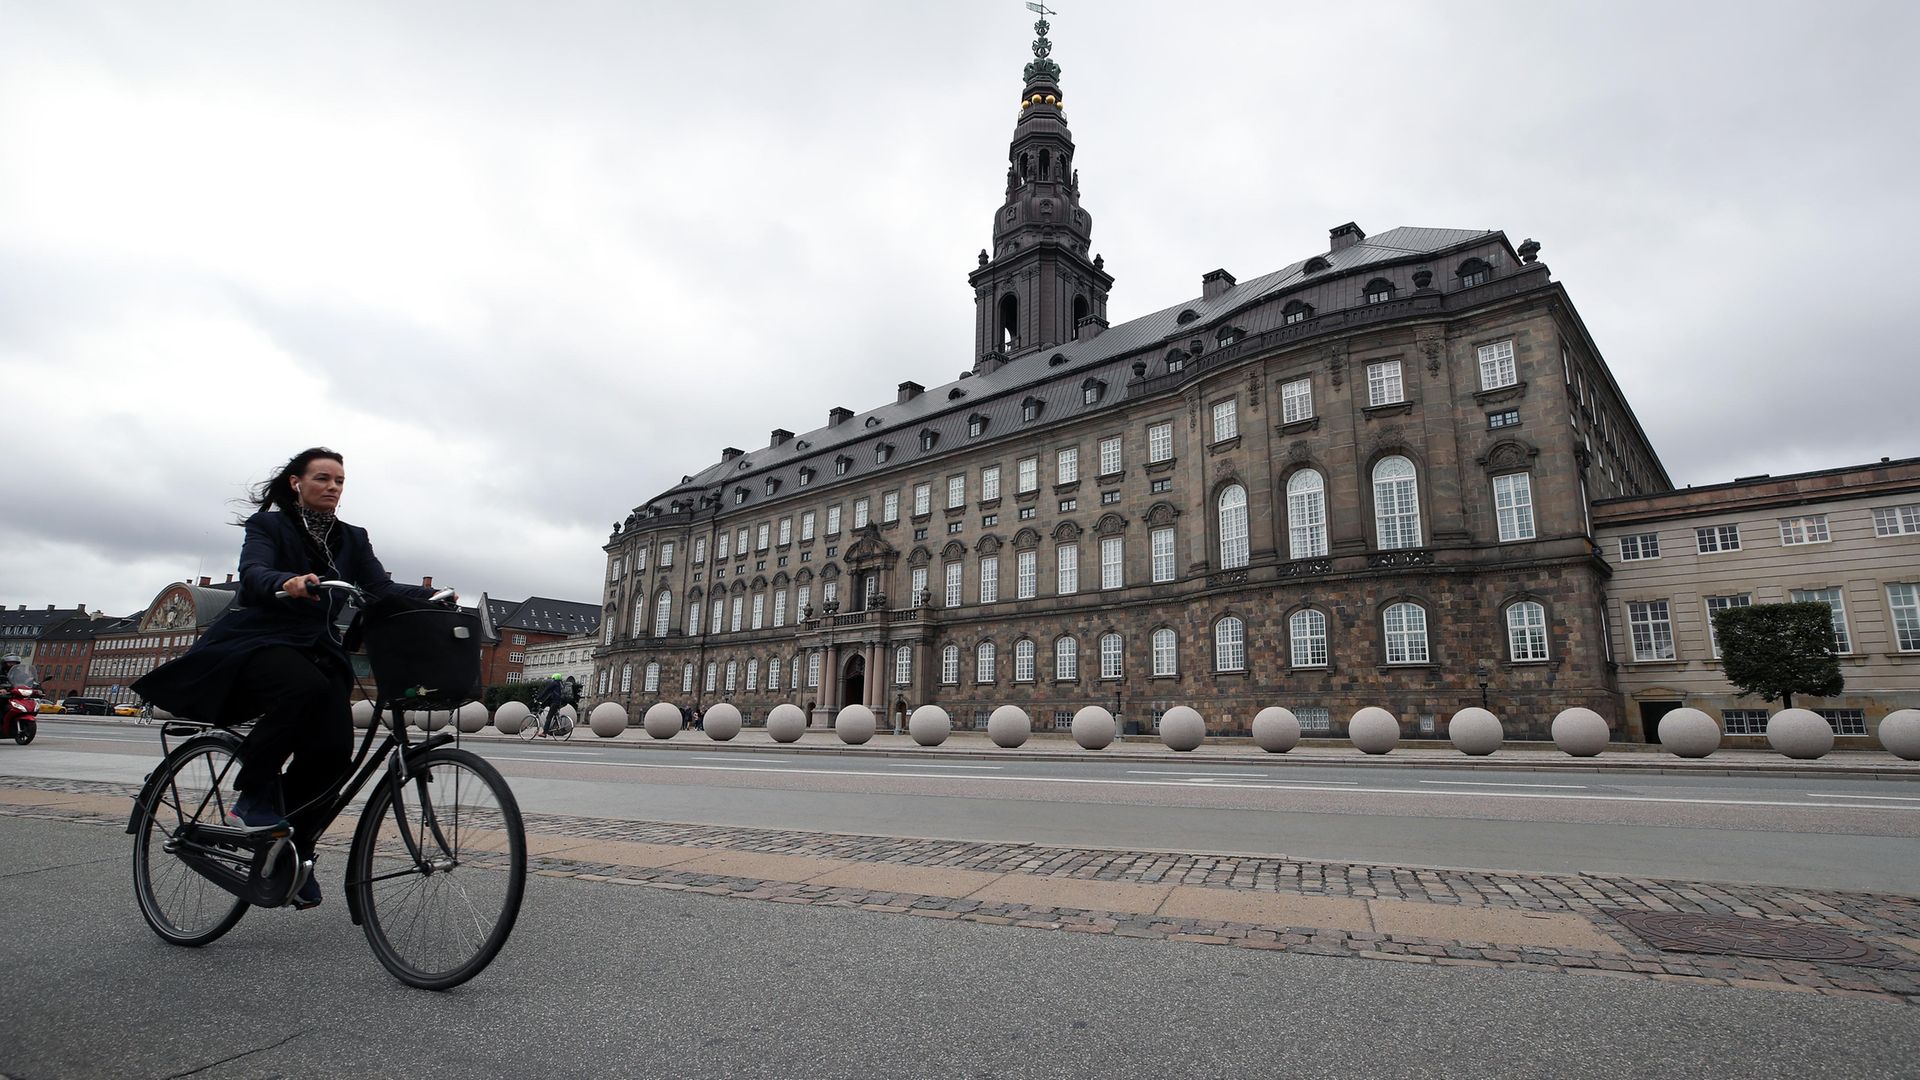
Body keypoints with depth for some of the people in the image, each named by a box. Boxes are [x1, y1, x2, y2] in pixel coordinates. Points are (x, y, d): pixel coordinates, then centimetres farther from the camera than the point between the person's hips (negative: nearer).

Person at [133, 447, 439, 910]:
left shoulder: (352, 539, 13)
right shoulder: (268, 524, 2)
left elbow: (382, 588, 0)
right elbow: (253, 574, -17)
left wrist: (429, 596, -20)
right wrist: (287, 583, -41)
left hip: (319, 653, 4)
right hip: (260, 643, -3)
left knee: (335, 750, -17)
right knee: (305, 687, -37)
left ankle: (295, 850, 2)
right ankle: (253, 798, -17)